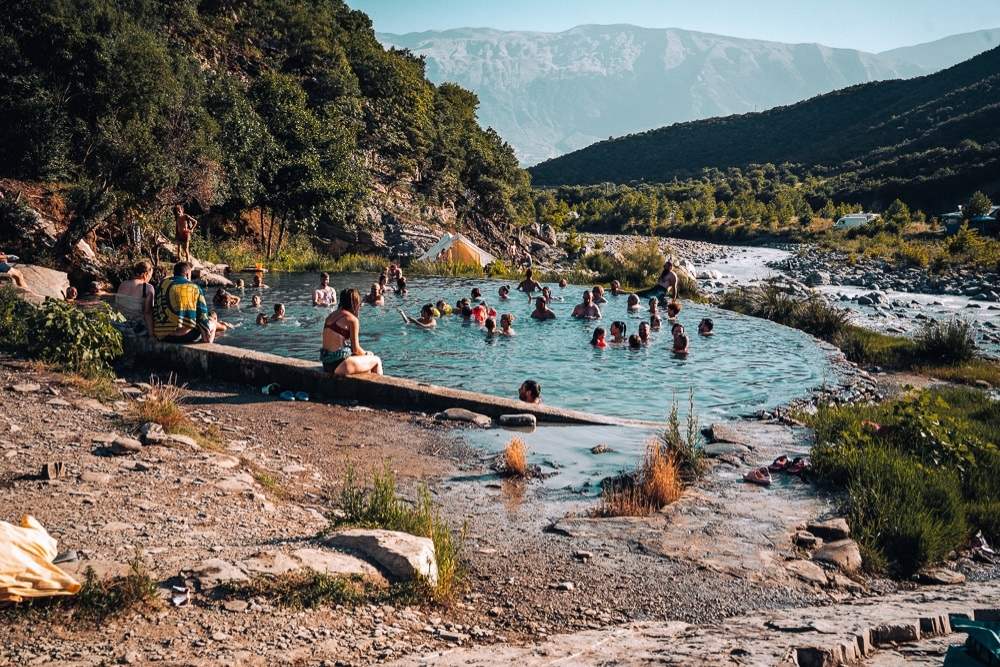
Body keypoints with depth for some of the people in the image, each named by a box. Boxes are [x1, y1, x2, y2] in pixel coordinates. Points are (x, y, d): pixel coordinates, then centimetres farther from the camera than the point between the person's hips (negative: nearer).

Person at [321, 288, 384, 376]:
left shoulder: (330, 316, 11)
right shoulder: (352, 319, -11)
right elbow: (356, 349, -10)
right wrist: (366, 353, 12)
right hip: (339, 366, -8)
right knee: (376, 361, 10)